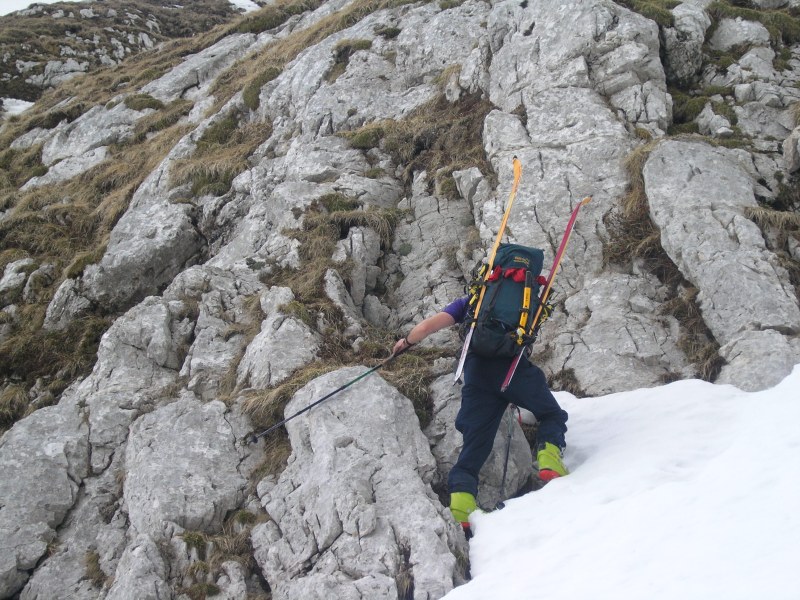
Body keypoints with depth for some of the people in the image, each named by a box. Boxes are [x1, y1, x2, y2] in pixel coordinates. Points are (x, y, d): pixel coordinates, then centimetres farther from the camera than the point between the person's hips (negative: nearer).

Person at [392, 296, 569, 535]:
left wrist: (407, 342, 34)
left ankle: (460, 510, -16)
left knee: (473, 451, 6)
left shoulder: (468, 302, 25)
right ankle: (549, 459, -7)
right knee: (552, 415, 22)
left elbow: (425, 328, 15)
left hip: (476, 372, 1)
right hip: (513, 364, -1)